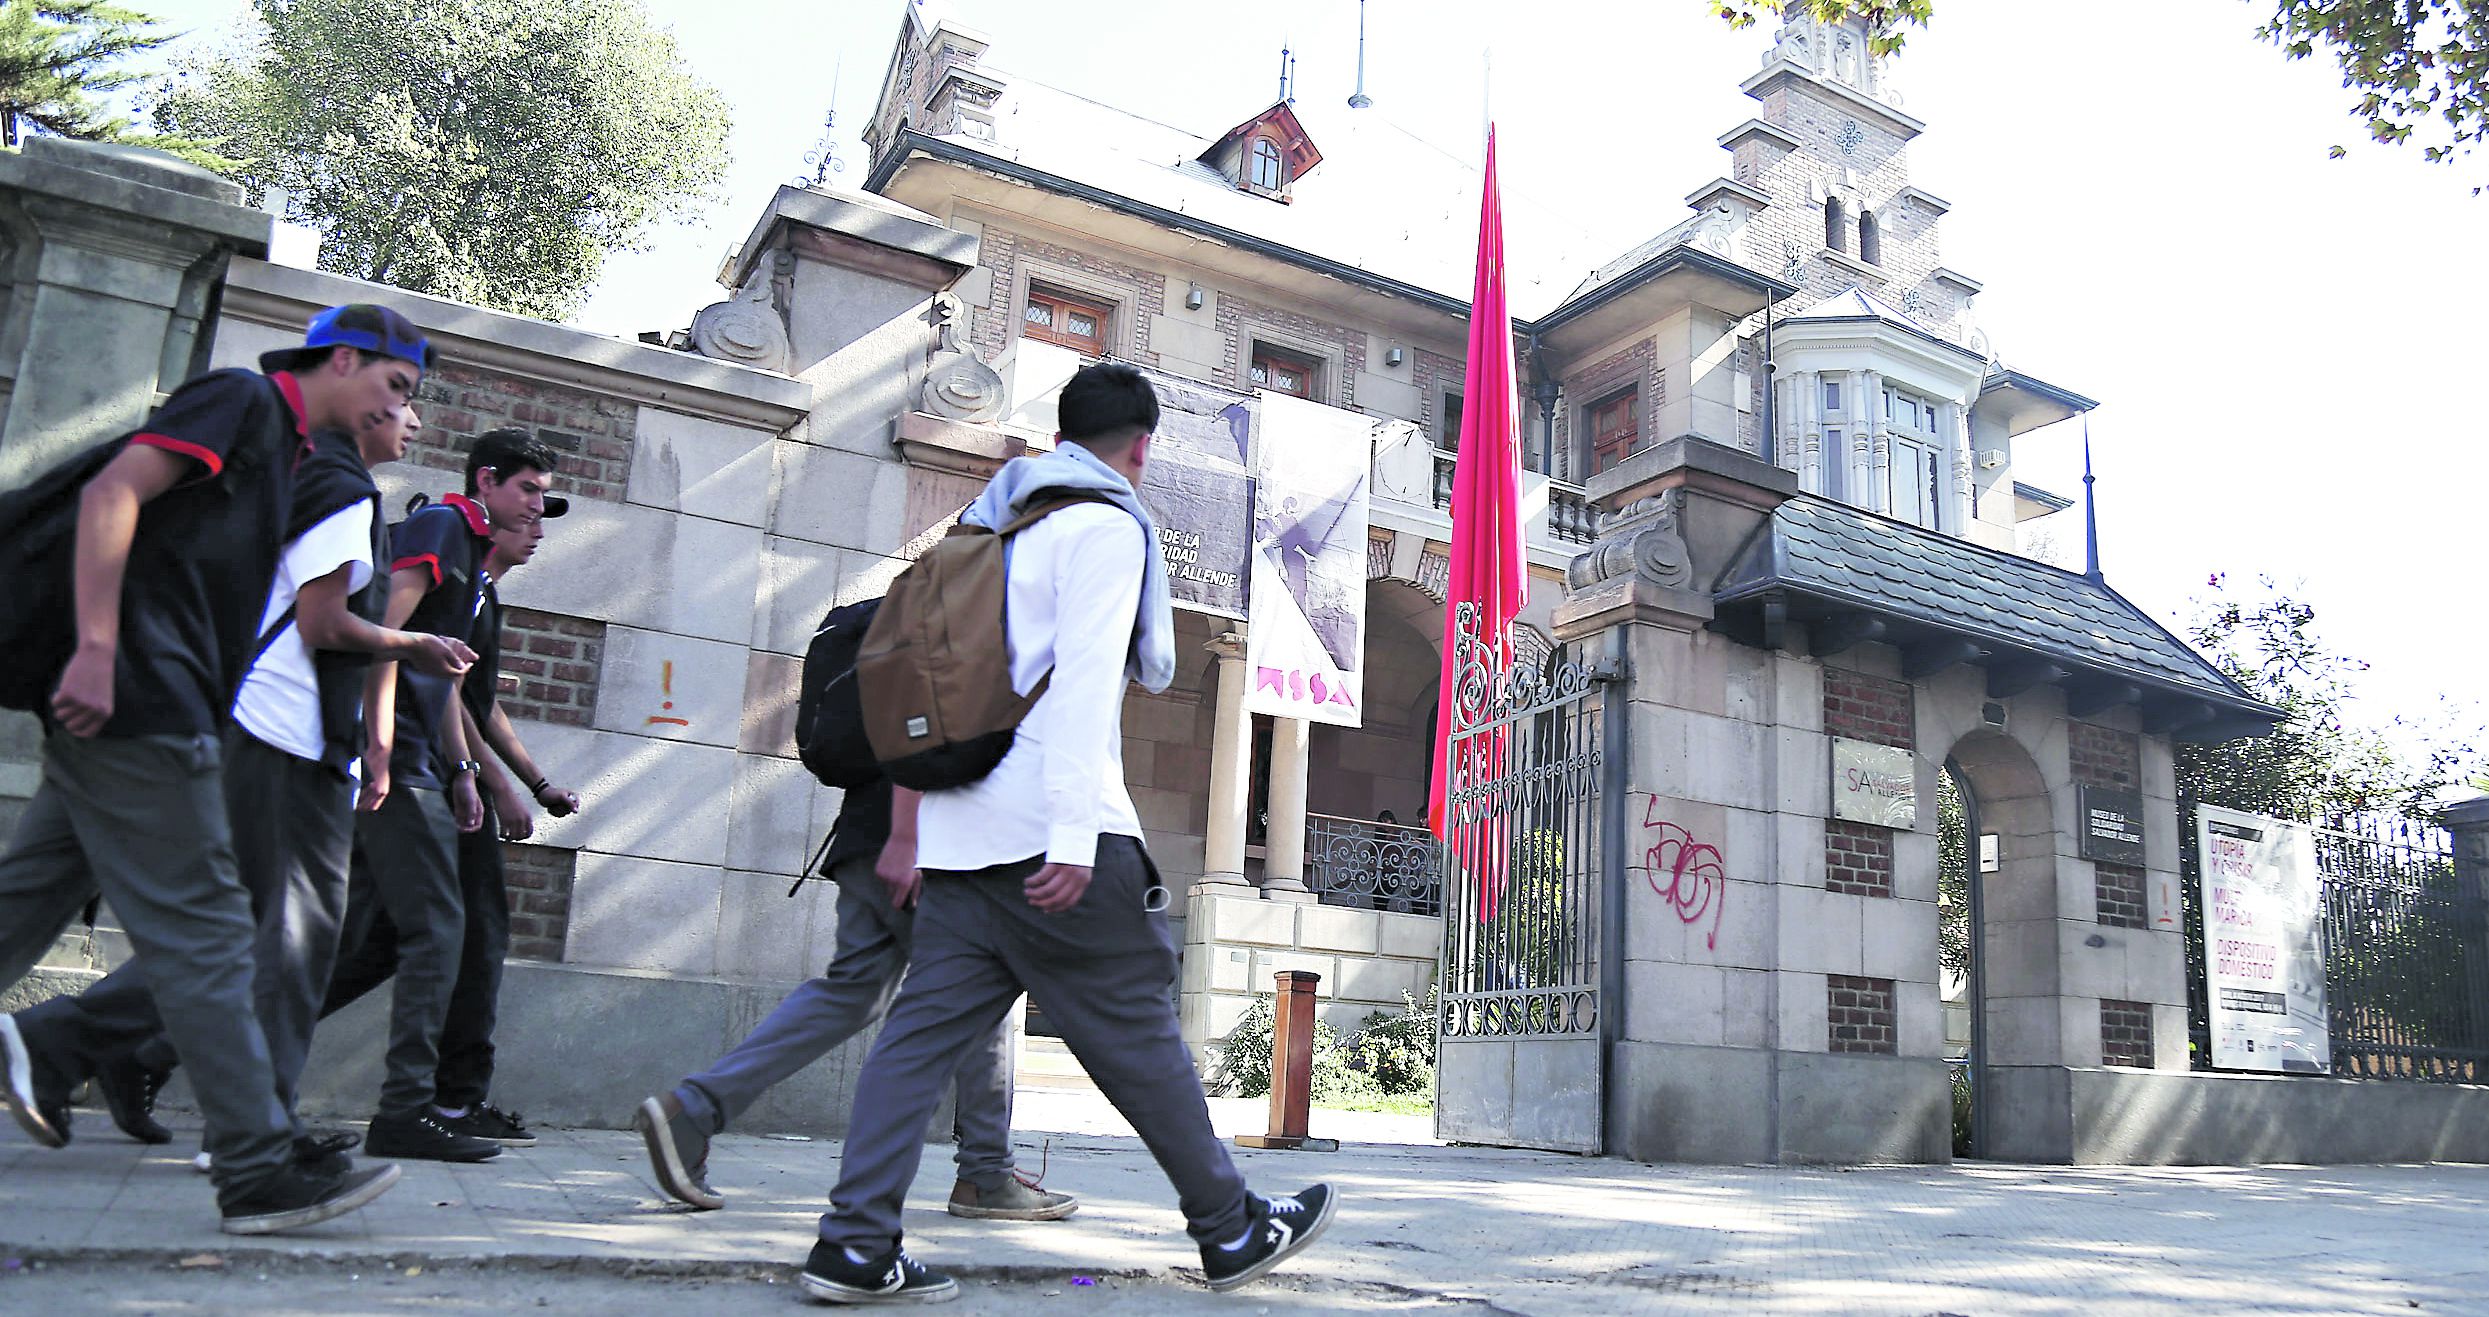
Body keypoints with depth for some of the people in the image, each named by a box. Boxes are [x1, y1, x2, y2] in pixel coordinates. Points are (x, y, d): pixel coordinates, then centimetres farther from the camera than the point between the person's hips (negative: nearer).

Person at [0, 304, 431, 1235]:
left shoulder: (282, 447, 23)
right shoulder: (244, 399, -4)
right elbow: (112, 491, -15)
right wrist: (97, 648, -23)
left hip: (118, 708, 10)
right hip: (136, 704, -10)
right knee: (203, 932, -9)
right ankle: (260, 1171, -6)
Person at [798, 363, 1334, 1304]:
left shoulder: (991, 529, 22)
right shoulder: (1106, 526, -3)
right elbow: (1085, 680, -16)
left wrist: (907, 831, 21)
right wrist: (1075, 835, -22)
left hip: (957, 831, 8)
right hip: (1049, 835, -7)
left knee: (925, 1029, 5)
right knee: (1135, 1030, 2)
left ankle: (856, 1246, 2)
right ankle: (1231, 1229, 15)